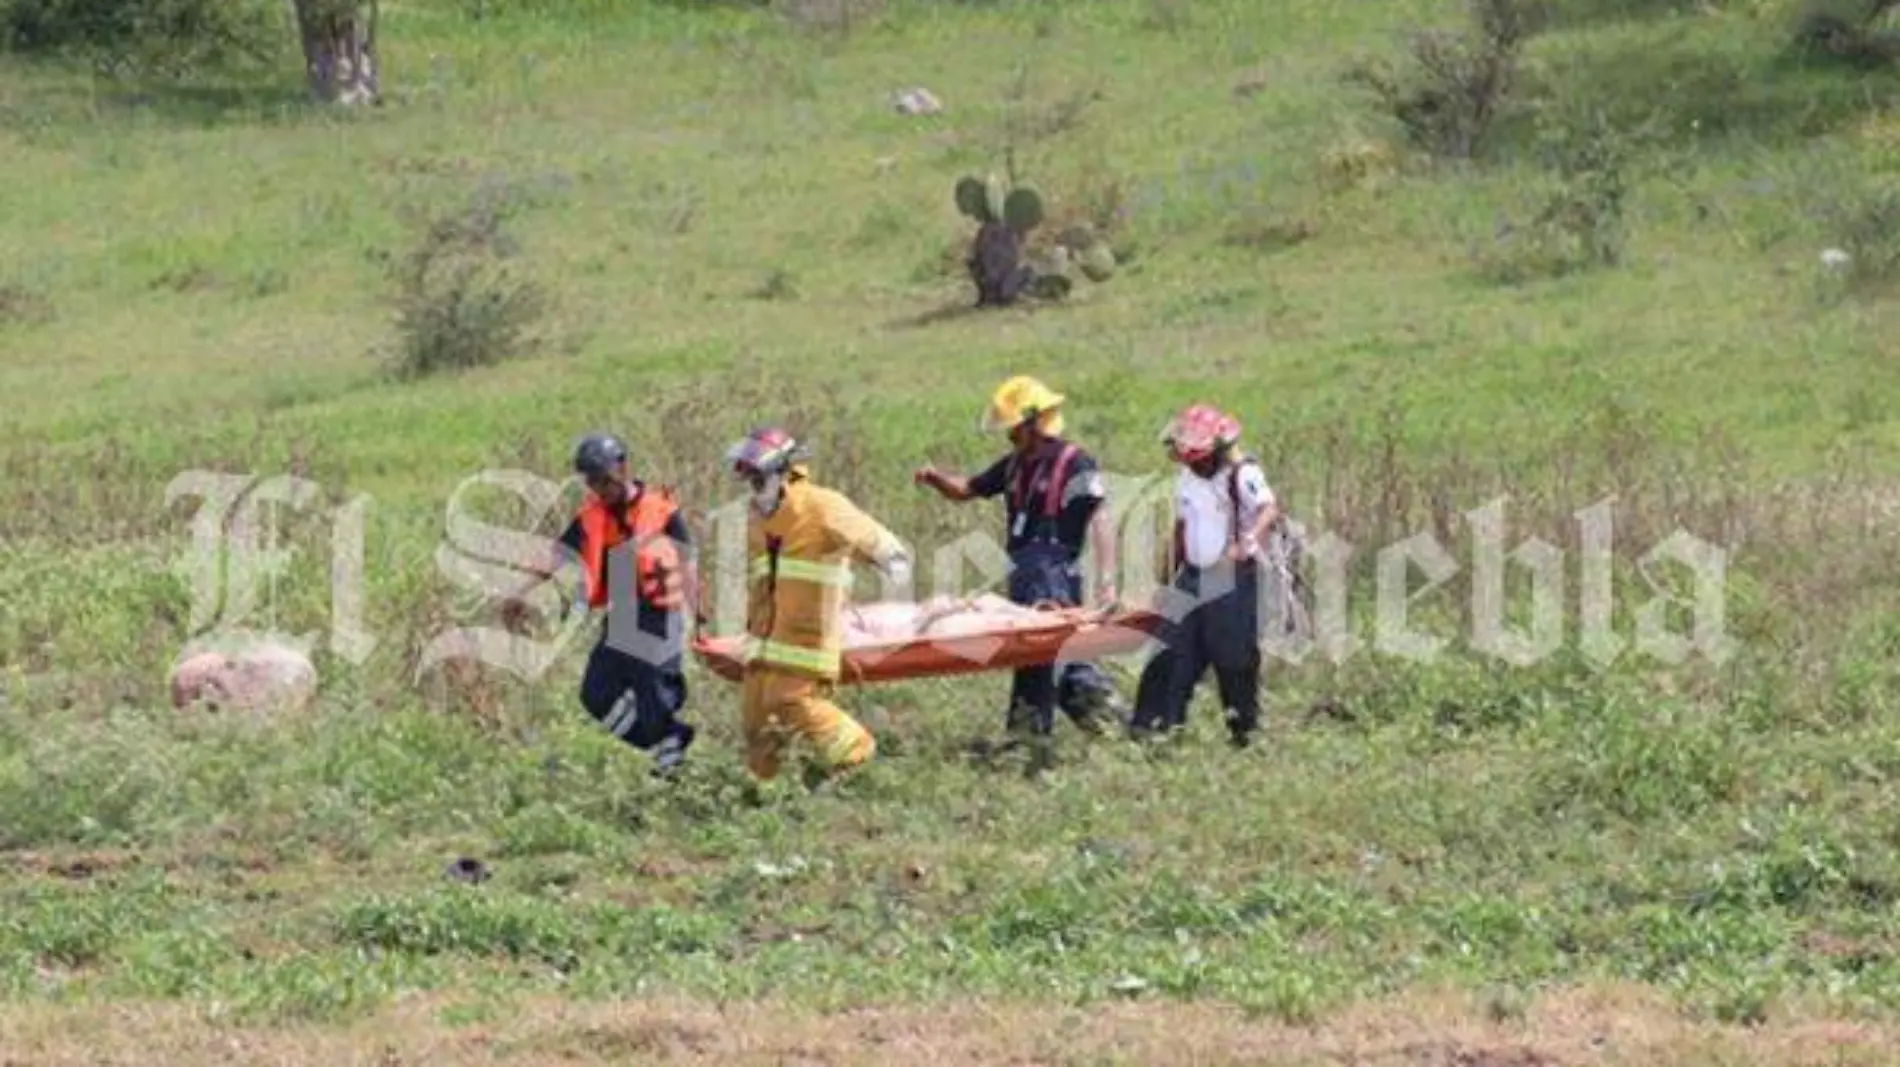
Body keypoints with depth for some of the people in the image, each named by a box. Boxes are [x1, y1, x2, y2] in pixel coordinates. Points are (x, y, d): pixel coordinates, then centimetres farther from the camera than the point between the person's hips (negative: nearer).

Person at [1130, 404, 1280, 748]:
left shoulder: (1241, 474, -12)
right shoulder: (1186, 478, 10)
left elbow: (1269, 510, -26)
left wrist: (1247, 542, -43)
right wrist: (1175, 572, 20)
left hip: (1232, 579, -6)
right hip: (1194, 577, 6)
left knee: (1235, 654, -2)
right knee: (1174, 649, 1)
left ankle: (1244, 726, 10)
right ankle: (1153, 720, 2)